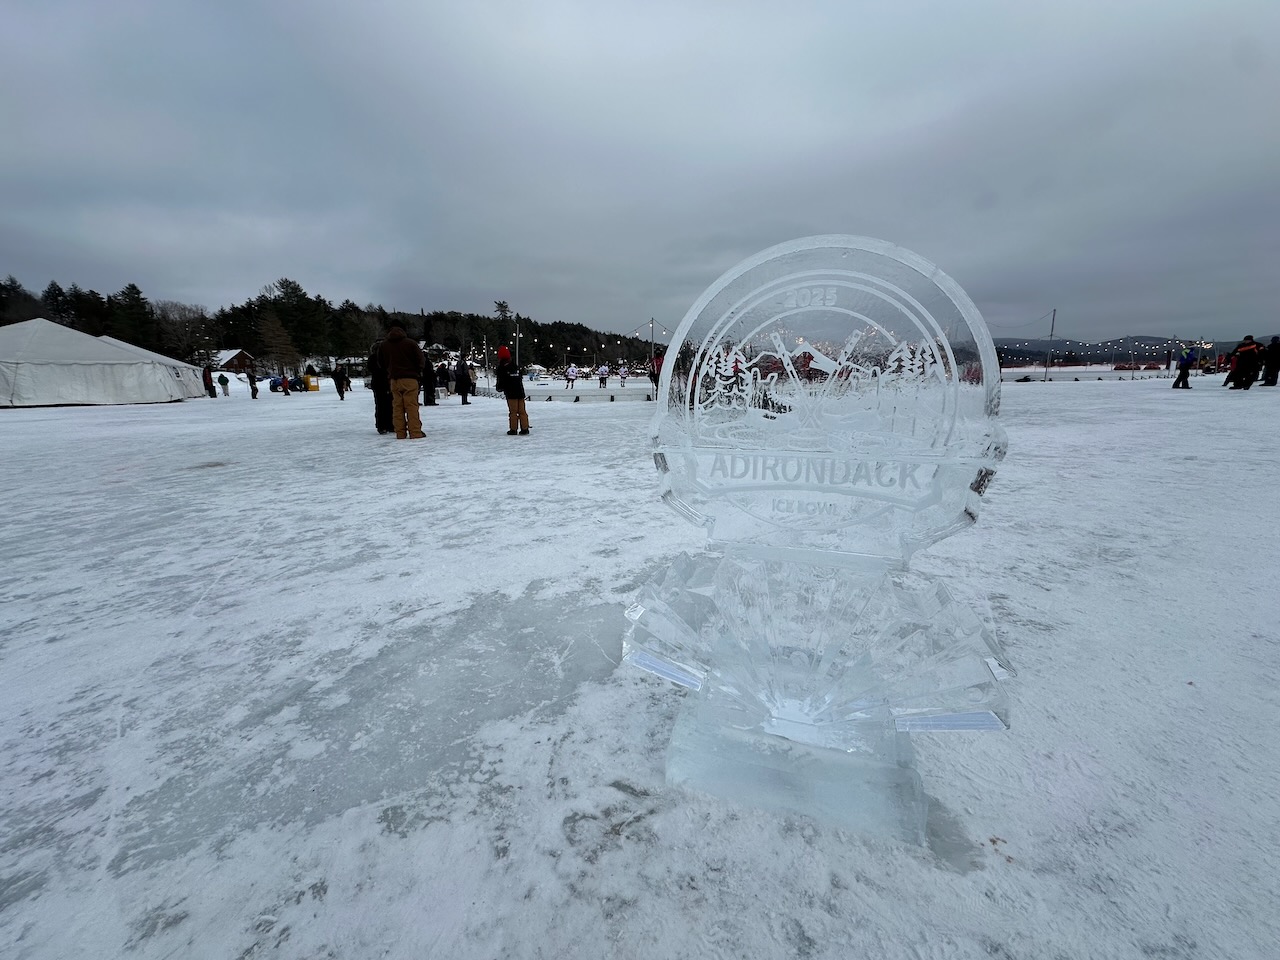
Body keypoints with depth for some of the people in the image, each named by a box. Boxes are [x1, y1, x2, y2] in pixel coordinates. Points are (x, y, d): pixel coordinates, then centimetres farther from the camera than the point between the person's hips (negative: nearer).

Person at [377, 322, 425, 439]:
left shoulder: (383, 345, 8)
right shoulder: (411, 343, -4)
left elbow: (381, 363, 13)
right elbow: (420, 360, -3)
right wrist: (417, 372, 13)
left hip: (394, 379, 3)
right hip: (410, 378, -3)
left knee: (397, 407, 7)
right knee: (412, 406, -5)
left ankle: (400, 433, 5)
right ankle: (415, 432, -9)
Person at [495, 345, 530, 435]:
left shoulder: (501, 369, -6)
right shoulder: (515, 366, 12)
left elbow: (500, 383, -7)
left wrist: (498, 387, 14)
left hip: (511, 394, -5)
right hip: (520, 392, 5)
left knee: (513, 412, 1)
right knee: (522, 411, 6)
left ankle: (513, 429, 4)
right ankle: (524, 429, 5)